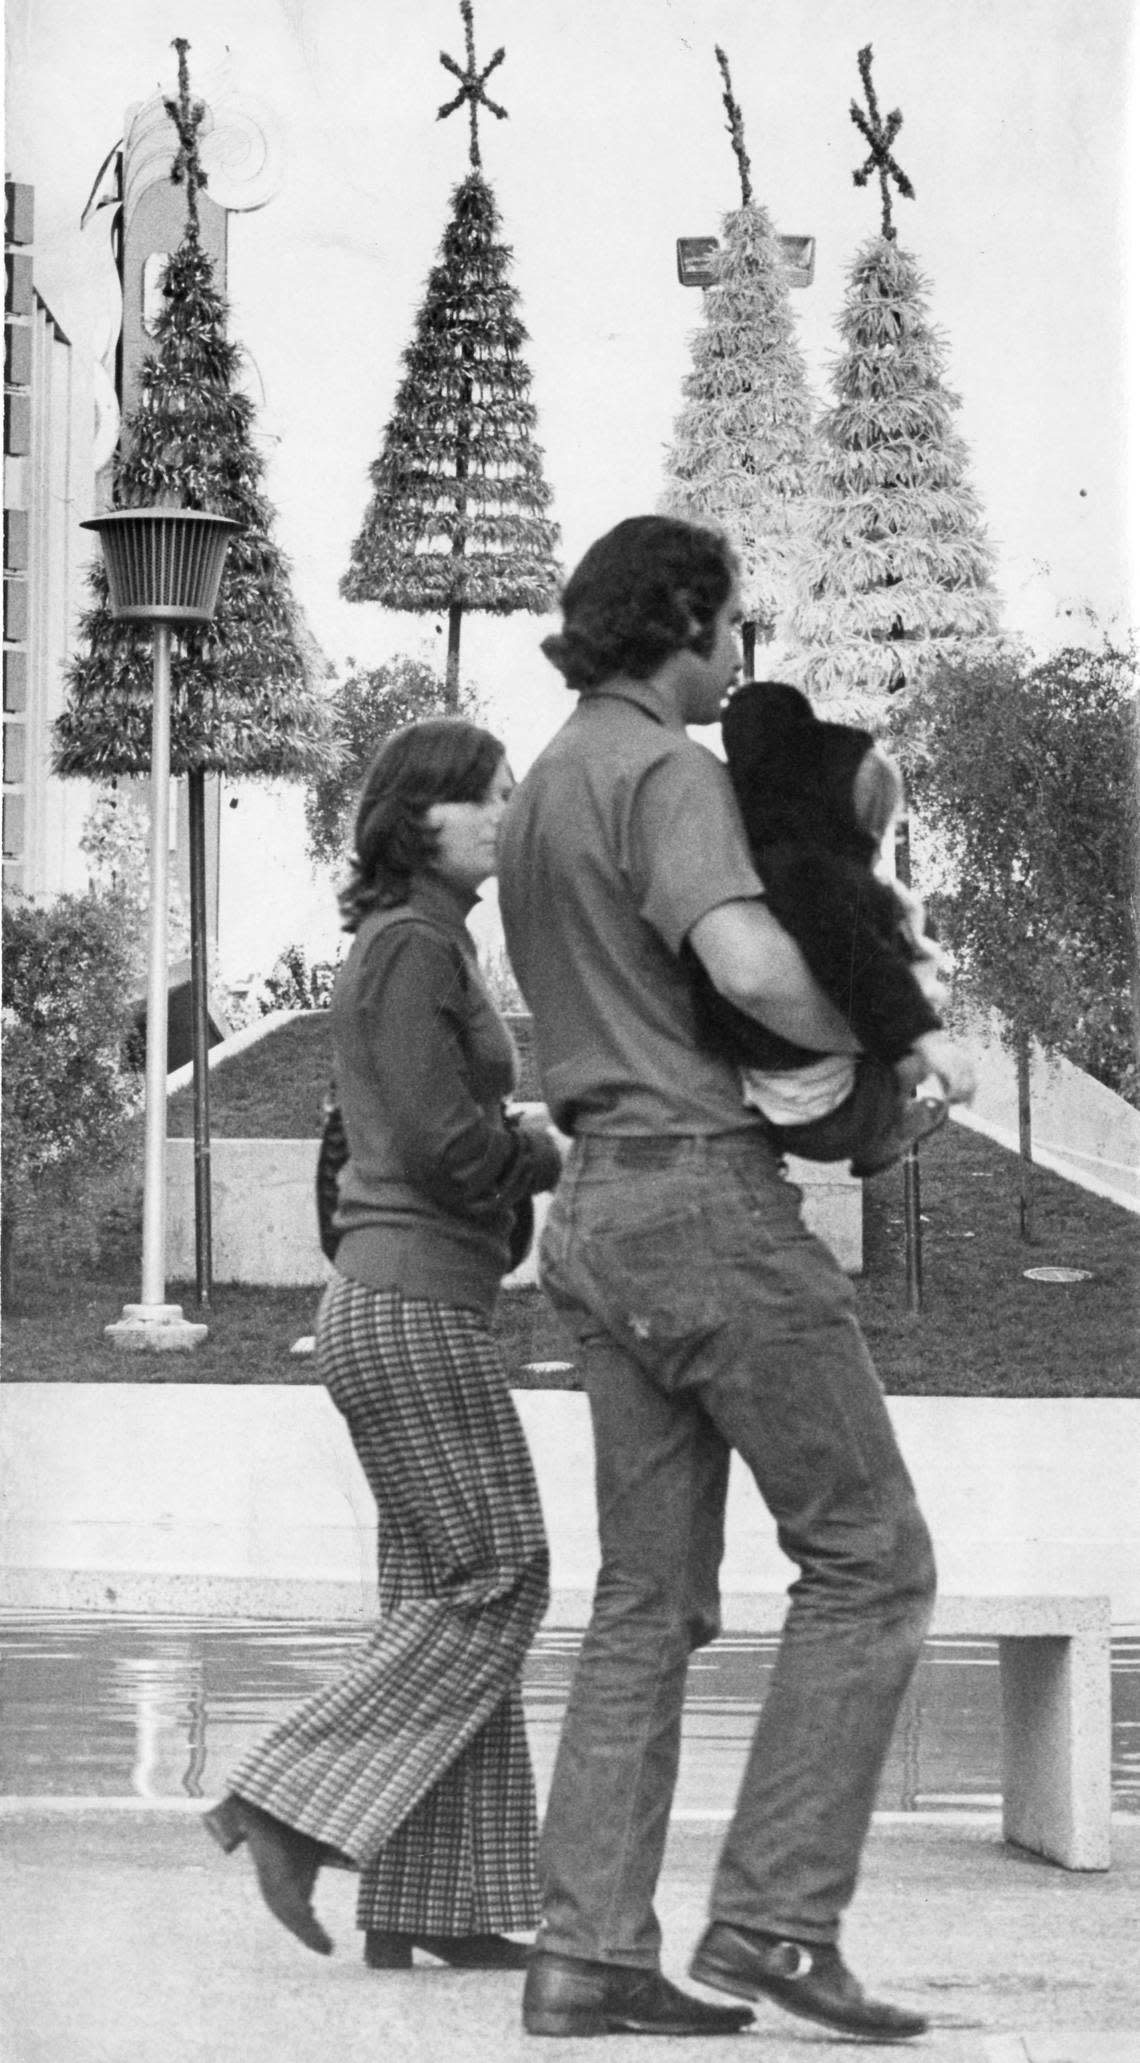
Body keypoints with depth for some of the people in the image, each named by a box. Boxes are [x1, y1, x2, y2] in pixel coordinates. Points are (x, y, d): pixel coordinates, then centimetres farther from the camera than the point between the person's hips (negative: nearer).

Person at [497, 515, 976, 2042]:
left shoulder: (539, 799, 19)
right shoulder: (668, 772, -12)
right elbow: (748, 966, -29)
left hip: (603, 1212, 9)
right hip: (712, 1199, -9)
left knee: (653, 1600, 7)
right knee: (871, 1560, -3)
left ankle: (588, 1955, 0)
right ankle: (776, 1917, -9)